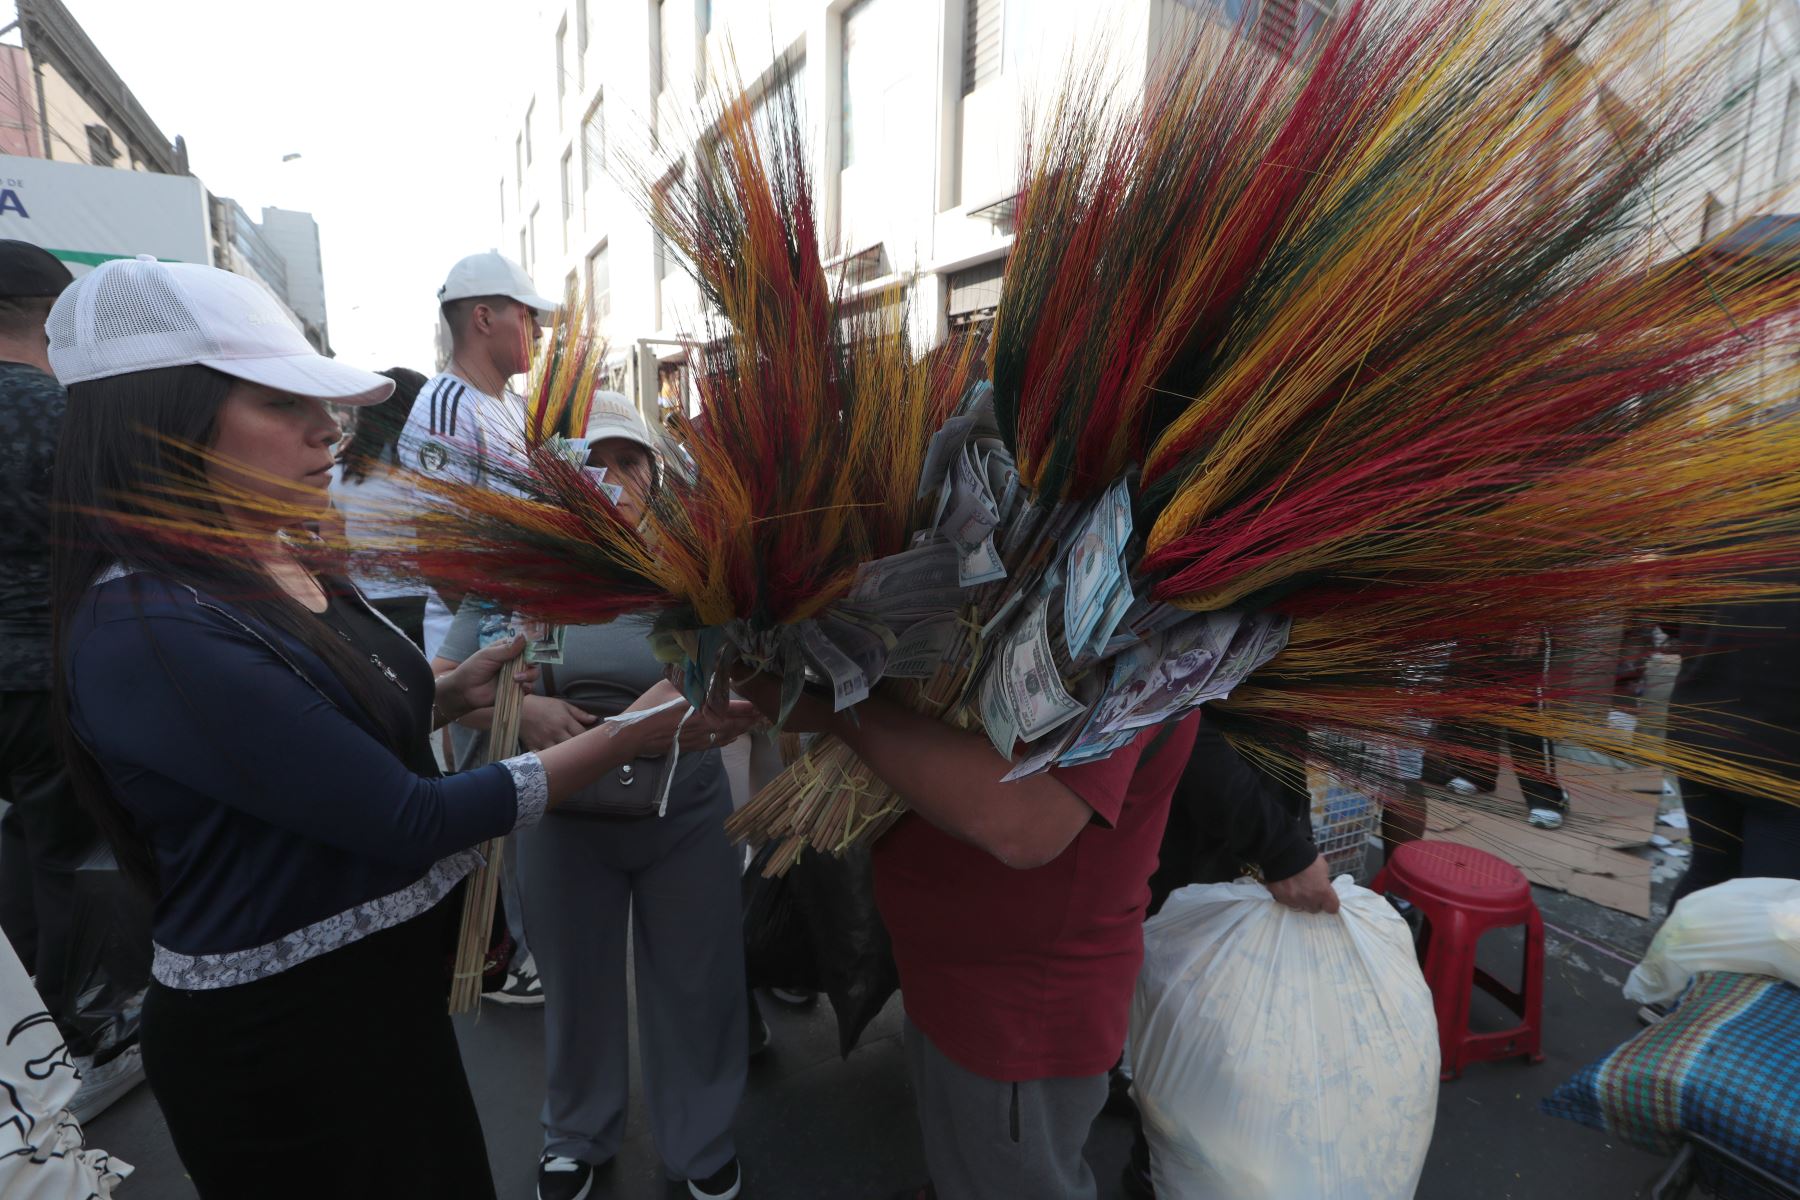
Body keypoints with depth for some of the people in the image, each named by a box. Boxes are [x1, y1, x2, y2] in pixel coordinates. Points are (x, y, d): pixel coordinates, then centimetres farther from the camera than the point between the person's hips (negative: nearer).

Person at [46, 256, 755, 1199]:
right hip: (277, 1045, -7)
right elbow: (411, 823, -27)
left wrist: (451, 693, -3)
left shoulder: (286, 567, 0)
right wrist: (639, 729, -25)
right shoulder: (147, 630, -26)